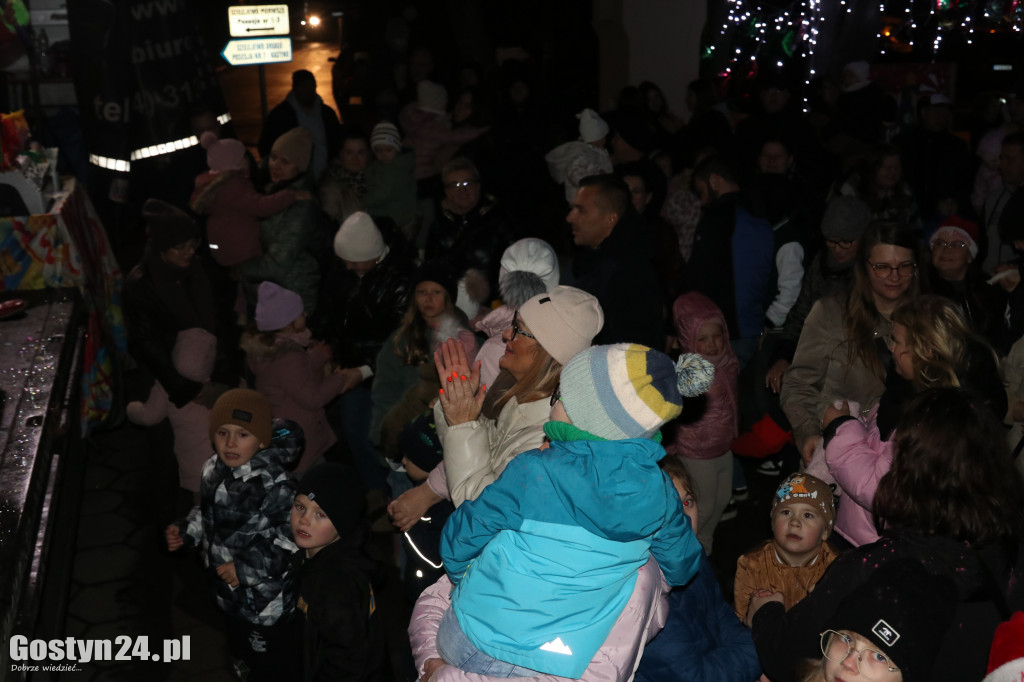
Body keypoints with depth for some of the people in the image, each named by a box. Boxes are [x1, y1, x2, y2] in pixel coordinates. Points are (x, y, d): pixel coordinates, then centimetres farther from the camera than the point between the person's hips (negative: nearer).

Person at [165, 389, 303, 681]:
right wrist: (186, 532, -1)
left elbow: (296, 546, -30)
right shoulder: (214, 470, -7)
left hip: (269, 605, -8)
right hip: (232, 596, 8)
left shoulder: (276, 487, -32)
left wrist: (247, 569, -29)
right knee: (243, 655, 32)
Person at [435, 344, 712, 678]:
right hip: (568, 665, 3)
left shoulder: (534, 473, -24)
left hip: (479, 644, -3)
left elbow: (459, 540, -10)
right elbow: (681, 569, 9)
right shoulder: (659, 492, -10)